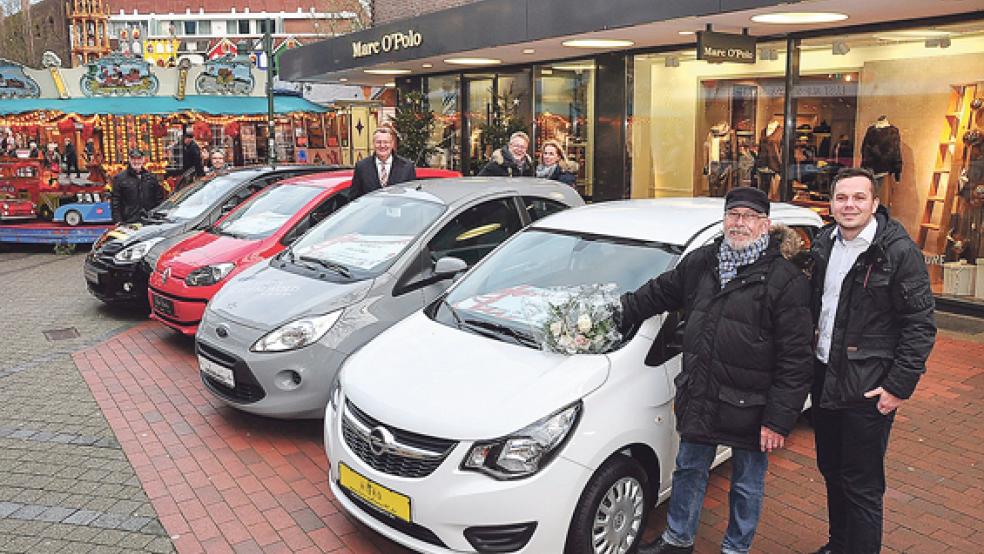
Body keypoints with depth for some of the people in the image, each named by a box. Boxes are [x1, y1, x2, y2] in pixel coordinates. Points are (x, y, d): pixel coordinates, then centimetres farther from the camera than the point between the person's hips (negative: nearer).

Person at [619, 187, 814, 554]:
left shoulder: (787, 279, -15)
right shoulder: (701, 262, 2)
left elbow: (795, 358, -16)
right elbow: (658, 293, 19)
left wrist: (780, 419, -18)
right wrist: (619, 315, 19)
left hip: (750, 407, -5)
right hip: (699, 396, 5)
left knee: (747, 484, 15)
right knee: (689, 469, 21)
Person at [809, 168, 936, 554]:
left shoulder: (899, 251, -14)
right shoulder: (824, 243, 4)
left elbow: (920, 325, -12)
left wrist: (900, 385, -15)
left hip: (867, 389, -7)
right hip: (824, 377, 7)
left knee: (862, 486, 2)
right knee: (831, 470, 21)